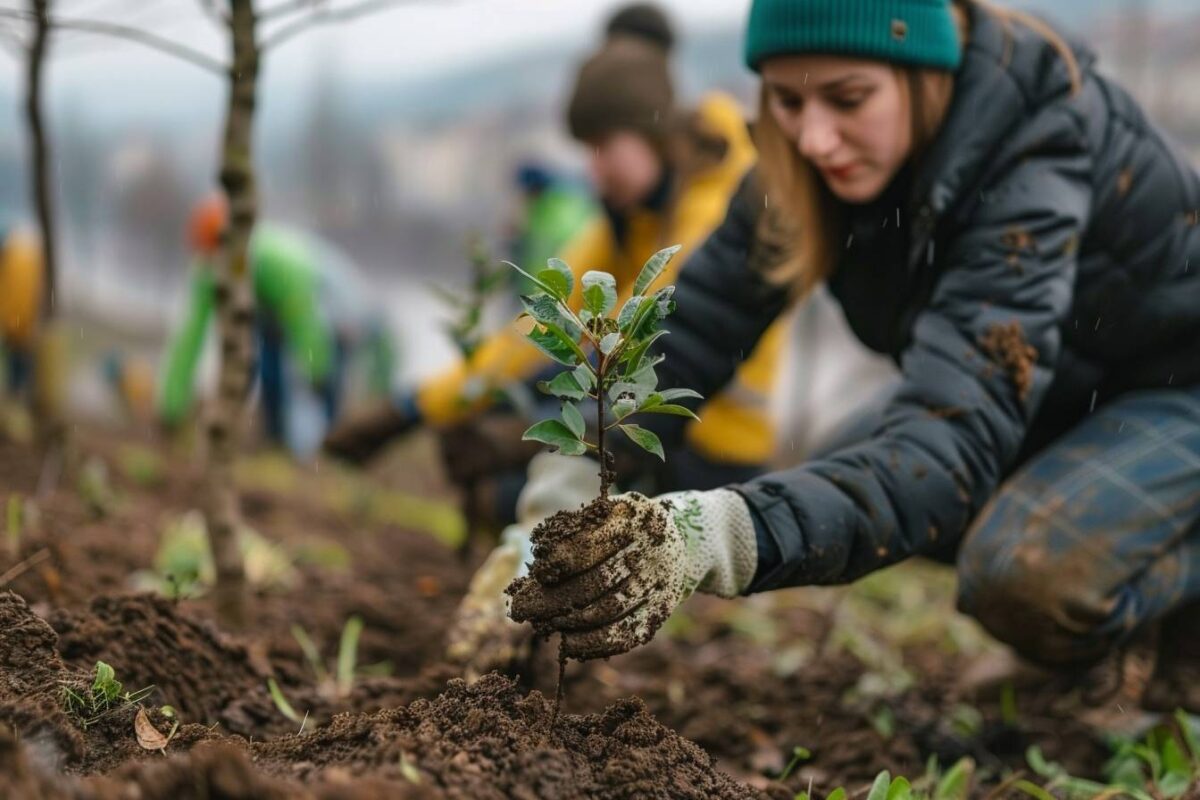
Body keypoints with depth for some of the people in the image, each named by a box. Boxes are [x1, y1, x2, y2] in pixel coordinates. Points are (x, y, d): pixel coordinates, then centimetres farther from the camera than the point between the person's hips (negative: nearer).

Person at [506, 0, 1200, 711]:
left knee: (1025, 573, -34)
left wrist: (718, 536, -60)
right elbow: (687, 332, -17)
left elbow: (950, 441, -46)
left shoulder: (1038, 158, -35)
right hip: (1065, 404, 8)